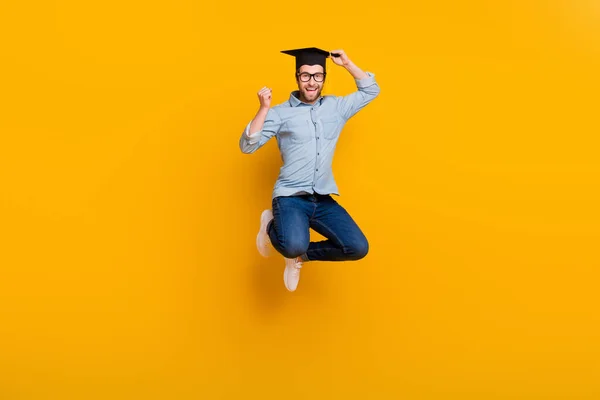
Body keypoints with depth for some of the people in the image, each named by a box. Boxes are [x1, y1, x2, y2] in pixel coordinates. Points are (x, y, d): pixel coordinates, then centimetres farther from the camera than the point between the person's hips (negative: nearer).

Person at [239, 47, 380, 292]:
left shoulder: (336, 106, 12)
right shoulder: (280, 113, 0)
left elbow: (371, 90, 24)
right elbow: (247, 146, -5)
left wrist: (346, 64, 11)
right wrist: (263, 108, -16)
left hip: (324, 200, 4)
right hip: (291, 197, -4)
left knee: (357, 248, -13)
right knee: (294, 245, -32)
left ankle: (301, 255, 12)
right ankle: (272, 226, 7)